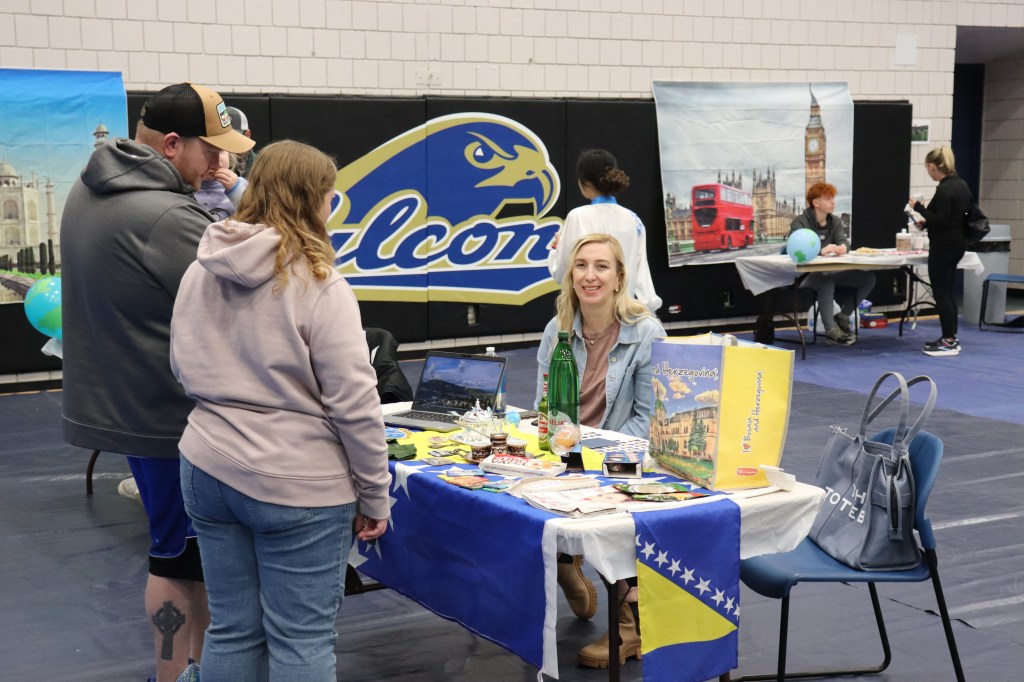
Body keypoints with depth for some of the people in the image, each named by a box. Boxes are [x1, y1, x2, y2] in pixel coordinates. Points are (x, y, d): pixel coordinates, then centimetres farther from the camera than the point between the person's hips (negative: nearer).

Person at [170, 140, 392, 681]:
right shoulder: (318, 286, -15)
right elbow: (354, 405, -15)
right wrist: (374, 496, -6)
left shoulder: (200, 274, 5)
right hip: (297, 486, -6)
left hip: (208, 470, 6)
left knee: (232, 629, 15)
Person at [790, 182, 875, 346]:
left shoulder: (835, 222, 15)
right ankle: (831, 330, -29)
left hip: (831, 272, 6)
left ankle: (841, 317, 5)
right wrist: (821, 250, -41)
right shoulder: (800, 222, -5)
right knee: (826, 281, -40)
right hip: (806, 275, -6)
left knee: (868, 278, -11)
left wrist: (843, 247, -30)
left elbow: (844, 240, -3)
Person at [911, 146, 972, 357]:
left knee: (941, 293, -3)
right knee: (947, 292, 16)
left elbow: (942, 221, -23)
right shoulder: (961, 185, 10)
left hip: (944, 246, -10)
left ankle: (949, 342, -1)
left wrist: (919, 208, -15)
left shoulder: (944, 189, -20)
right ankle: (951, 338, 20)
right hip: (958, 243, 10)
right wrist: (926, 222, 21)